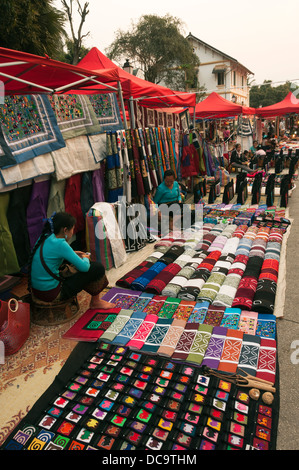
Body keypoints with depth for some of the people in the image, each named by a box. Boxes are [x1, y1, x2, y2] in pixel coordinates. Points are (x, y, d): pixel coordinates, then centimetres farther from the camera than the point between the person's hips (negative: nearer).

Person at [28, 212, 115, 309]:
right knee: (98, 268, -5)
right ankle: (95, 302, 19)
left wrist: (73, 254, 12)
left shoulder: (45, 237, 4)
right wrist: (85, 258, 5)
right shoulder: (60, 244, -22)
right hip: (51, 293, -9)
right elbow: (84, 267, -19)